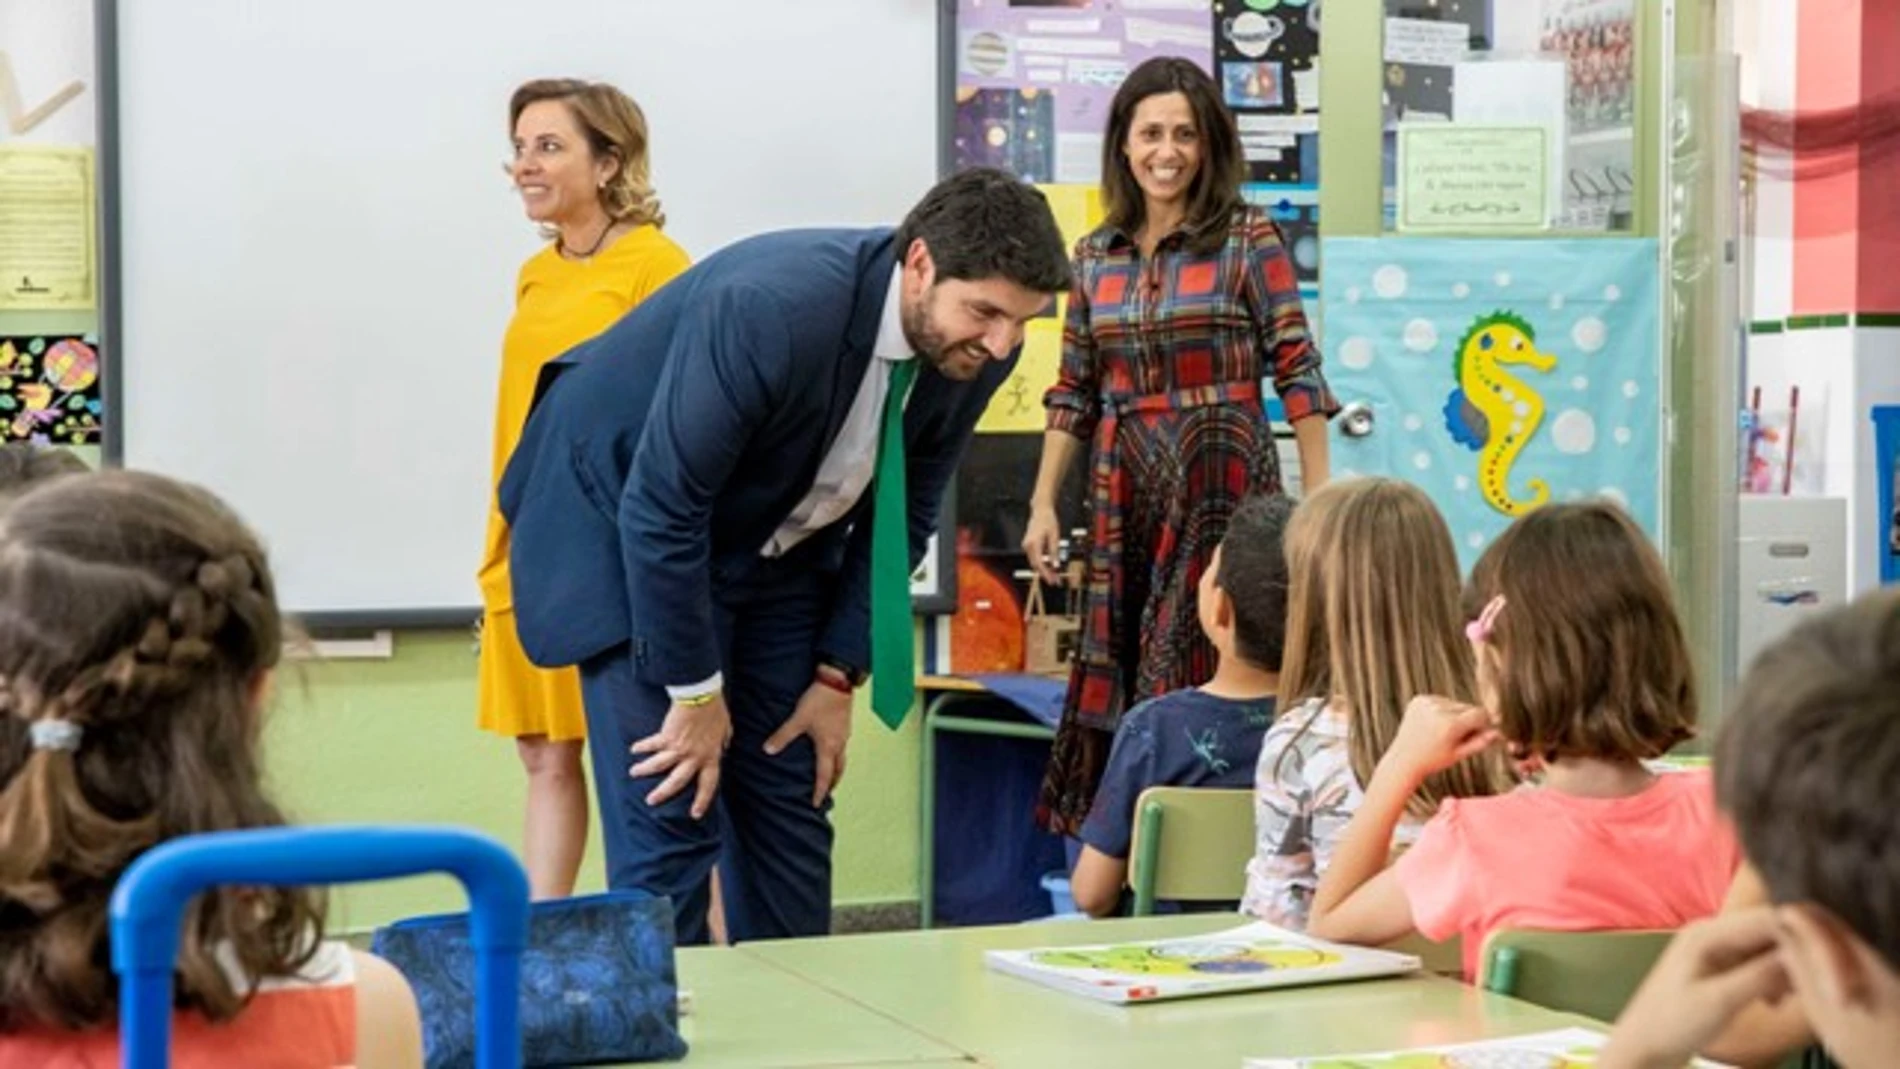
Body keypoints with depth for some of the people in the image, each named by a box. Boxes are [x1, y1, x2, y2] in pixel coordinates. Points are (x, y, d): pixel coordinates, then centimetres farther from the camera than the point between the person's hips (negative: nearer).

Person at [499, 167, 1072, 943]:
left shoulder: (975, 354, -14)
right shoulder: (768, 308, -35)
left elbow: (902, 516, 1)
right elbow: (659, 509, -29)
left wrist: (838, 675, -2)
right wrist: (696, 693, -21)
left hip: (776, 543, 6)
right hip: (628, 524, -6)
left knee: (791, 814, 4)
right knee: (671, 816, -11)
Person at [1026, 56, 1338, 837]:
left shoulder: (1248, 239, -3)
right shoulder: (1095, 255, 9)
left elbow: (1297, 371, -5)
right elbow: (1074, 392, 12)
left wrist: (1319, 500, -10)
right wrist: (1042, 504, 6)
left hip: (1223, 486, -4)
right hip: (1126, 495, 4)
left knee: (1203, 675, -3)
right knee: (1119, 676, 6)